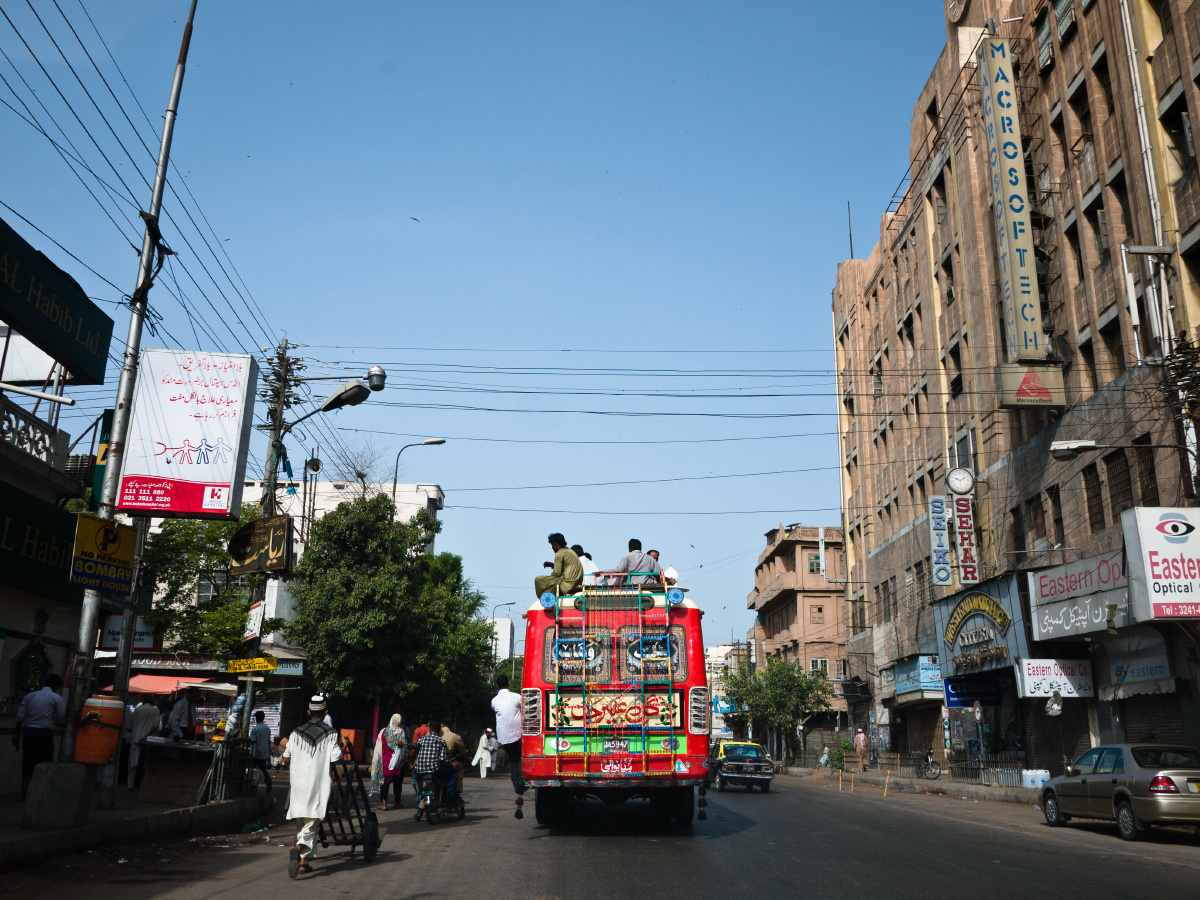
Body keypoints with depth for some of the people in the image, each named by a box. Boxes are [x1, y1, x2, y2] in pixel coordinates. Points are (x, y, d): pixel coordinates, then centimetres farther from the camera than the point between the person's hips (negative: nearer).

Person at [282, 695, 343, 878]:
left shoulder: (296, 733, 5)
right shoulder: (330, 734, -5)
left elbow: (286, 758, 11)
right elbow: (336, 758, -12)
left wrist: (286, 745, 30)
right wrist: (339, 747, 8)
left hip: (298, 784, 4)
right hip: (318, 785, -4)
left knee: (301, 824, 17)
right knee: (311, 825, -1)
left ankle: (303, 862, 19)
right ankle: (298, 849, -27)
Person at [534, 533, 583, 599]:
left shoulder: (559, 554, -10)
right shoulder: (570, 551, 18)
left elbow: (557, 573, -13)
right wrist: (552, 565, 22)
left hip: (568, 585, -10)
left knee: (538, 580, -6)